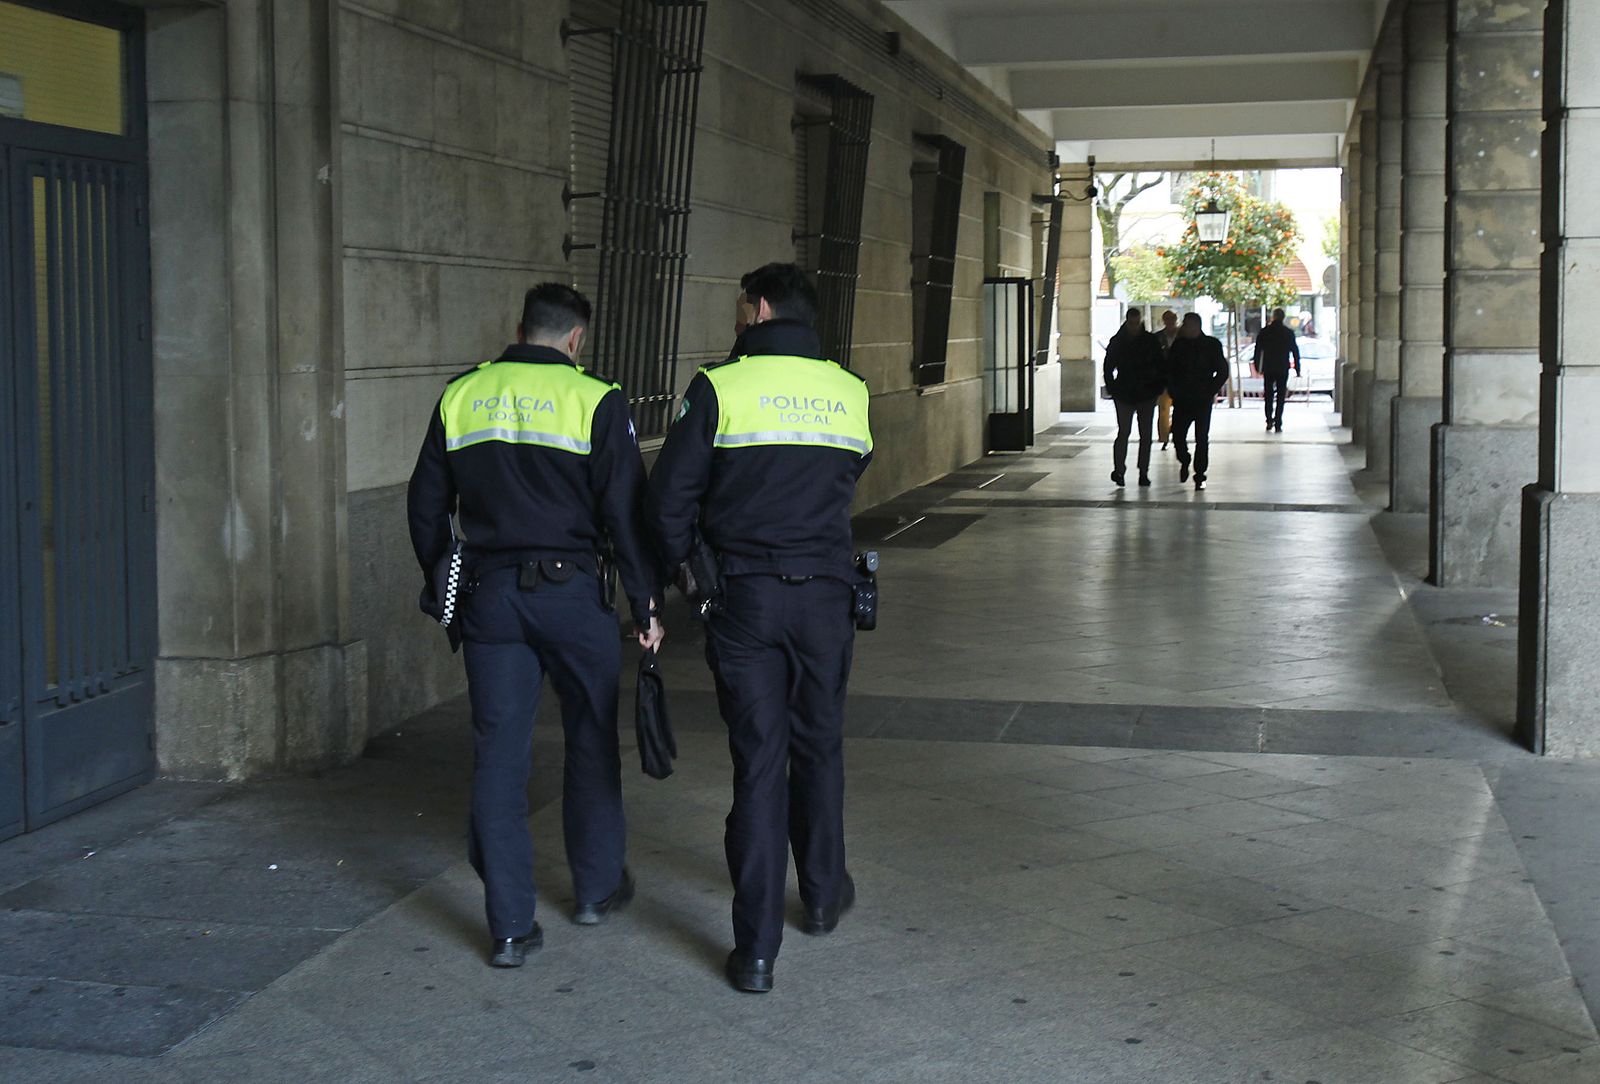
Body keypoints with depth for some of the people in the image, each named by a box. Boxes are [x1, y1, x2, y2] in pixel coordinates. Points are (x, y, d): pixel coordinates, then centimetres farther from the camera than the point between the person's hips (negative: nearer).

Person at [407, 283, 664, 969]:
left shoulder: (461, 396, 6)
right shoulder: (594, 399, -6)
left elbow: (426, 505, 11)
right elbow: (624, 510, -8)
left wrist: (440, 586, 23)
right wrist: (644, 603, -1)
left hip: (489, 595, 3)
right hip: (571, 591, -2)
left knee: (498, 756, 5)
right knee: (591, 740, 16)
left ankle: (510, 927, 7)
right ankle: (598, 888, 29)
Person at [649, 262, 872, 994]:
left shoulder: (719, 387, -7)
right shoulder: (850, 393, 4)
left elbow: (670, 498, -6)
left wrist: (678, 575, 10)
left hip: (744, 598, -2)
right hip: (825, 595, 3)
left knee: (757, 761, 1)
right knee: (818, 747, 20)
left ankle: (756, 948, 1)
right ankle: (823, 894, 37)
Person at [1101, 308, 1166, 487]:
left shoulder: (1151, 341, 2)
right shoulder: (1117, 342, 1)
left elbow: (1161, 366, 8)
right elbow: (1108, 368, 7)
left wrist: (1158, 387, -1)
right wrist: (1113, 388, -3)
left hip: (1147, 395, 1)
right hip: (1124, 395, -1)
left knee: (1146, 435, 5)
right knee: (1123, 432, -9)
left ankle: (1144, 472, 11)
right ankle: (1119, 470, -5)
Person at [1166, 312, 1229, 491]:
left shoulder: (1212, 345, -1)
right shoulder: (1179, 345, 5)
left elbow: (1223, 371, 1)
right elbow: (1169, 369, 12)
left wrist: (1211, 391, -6)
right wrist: (1173, 391, 0)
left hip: (1203, 400, -2)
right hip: (1181, 400, 2)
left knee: (1202, 439, -3)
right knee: (1177, 434, -2)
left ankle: (1200, 476, 5)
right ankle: (1184, 461, 27)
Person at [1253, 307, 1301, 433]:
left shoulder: (1264, 332, 0)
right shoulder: (1289, 333, 0)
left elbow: (1258, 350, 0)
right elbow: (1295, 352, 3)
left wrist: (1257, 367, 7)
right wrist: (1297, 370, 8)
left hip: (1268, 369, 0)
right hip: (1283, 369, 0)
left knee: (1268, 396, 13)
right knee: (1280, 397, 2)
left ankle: (1269, 422, 2)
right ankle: (1278, 425, -4)